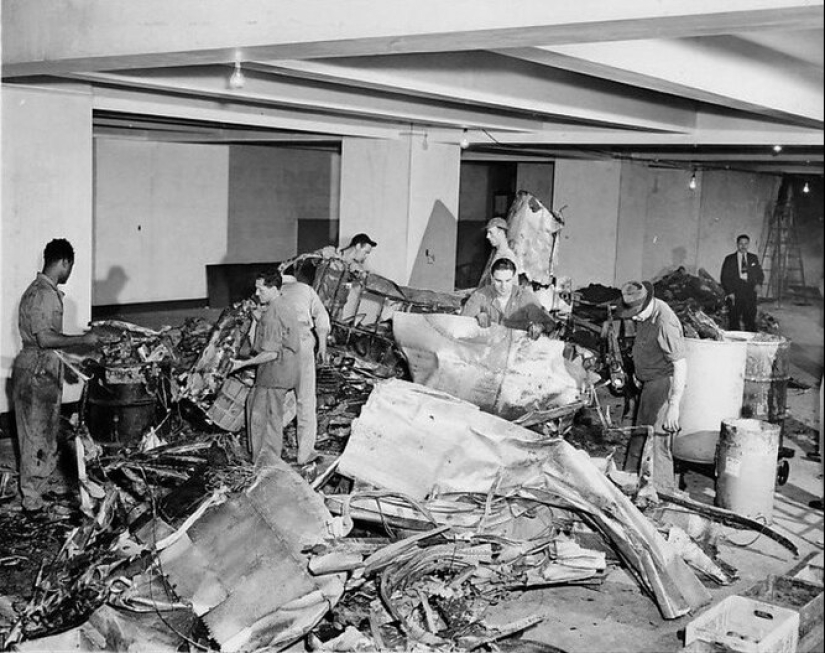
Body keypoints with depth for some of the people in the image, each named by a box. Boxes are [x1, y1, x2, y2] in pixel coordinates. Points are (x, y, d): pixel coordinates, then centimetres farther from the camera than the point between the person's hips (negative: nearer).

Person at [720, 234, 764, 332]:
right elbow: (724, 277, 4)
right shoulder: (729, 259, 8)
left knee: (750, 320, -4)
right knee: (734, 321, -4)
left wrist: (758, 283, -2)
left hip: (750, 295, 2)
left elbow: (760, 274, 20)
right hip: (734, 296, -2)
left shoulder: (753, 258, 16)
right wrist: (729, 292, -7)